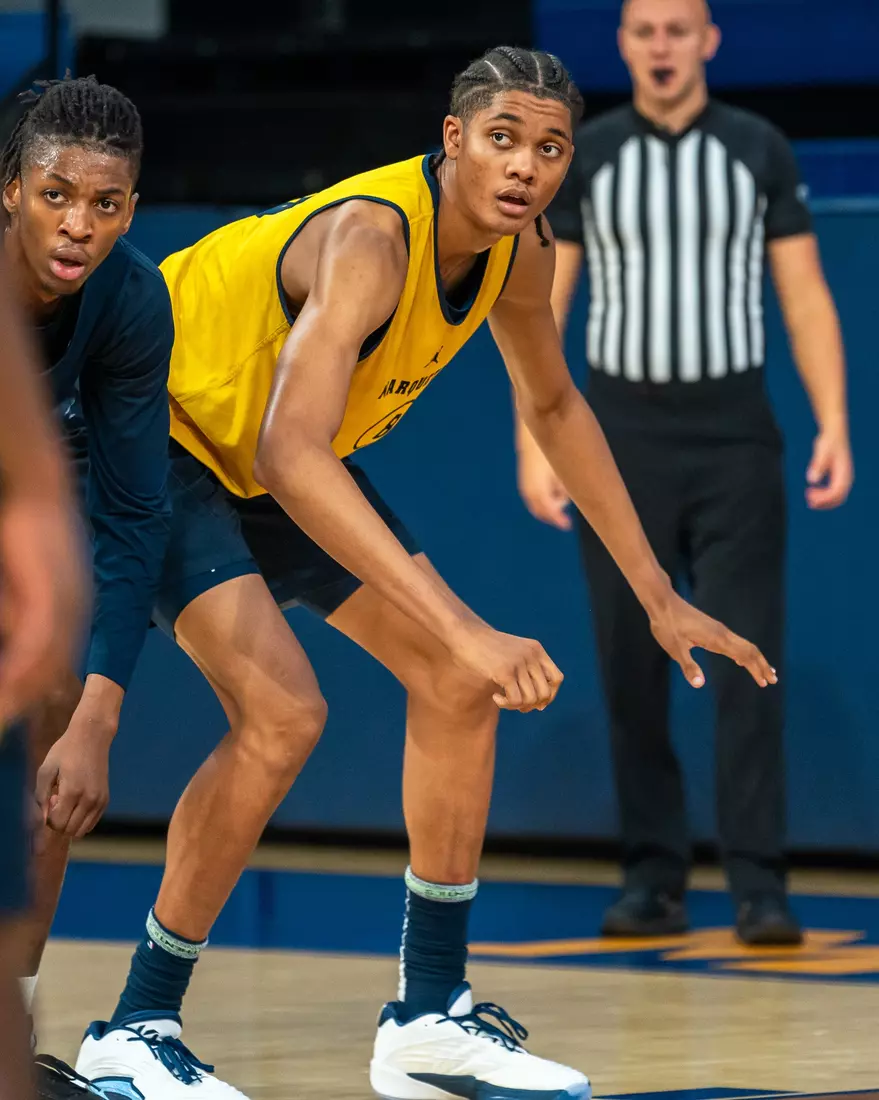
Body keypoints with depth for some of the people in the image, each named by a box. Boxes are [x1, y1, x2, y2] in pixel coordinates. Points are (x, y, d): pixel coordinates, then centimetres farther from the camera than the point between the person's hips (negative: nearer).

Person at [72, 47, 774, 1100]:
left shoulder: (518, 252, -10)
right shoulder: (369, 239, -36)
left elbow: (553, 406, 11)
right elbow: (292, 457, -48)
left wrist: (657, 596, 9)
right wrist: (464, 628, -53)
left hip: (287, 453, 9)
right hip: (160, 428, -9)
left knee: (457, 683, 3)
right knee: (281, 713, -24)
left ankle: (431, 1015, 12)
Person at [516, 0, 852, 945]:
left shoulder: (758, 151, 2)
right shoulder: (582, 157, 3)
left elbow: (805, 298, 3)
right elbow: (542, 304, 3)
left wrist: (835, 424, -7)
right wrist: (532, 441, -5)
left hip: (733, 437, -1)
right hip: (622, 438, 1)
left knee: (747, 659, -7)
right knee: (631, 665, 2)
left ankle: (759, 884, -6)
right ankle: (654, 878, 9)